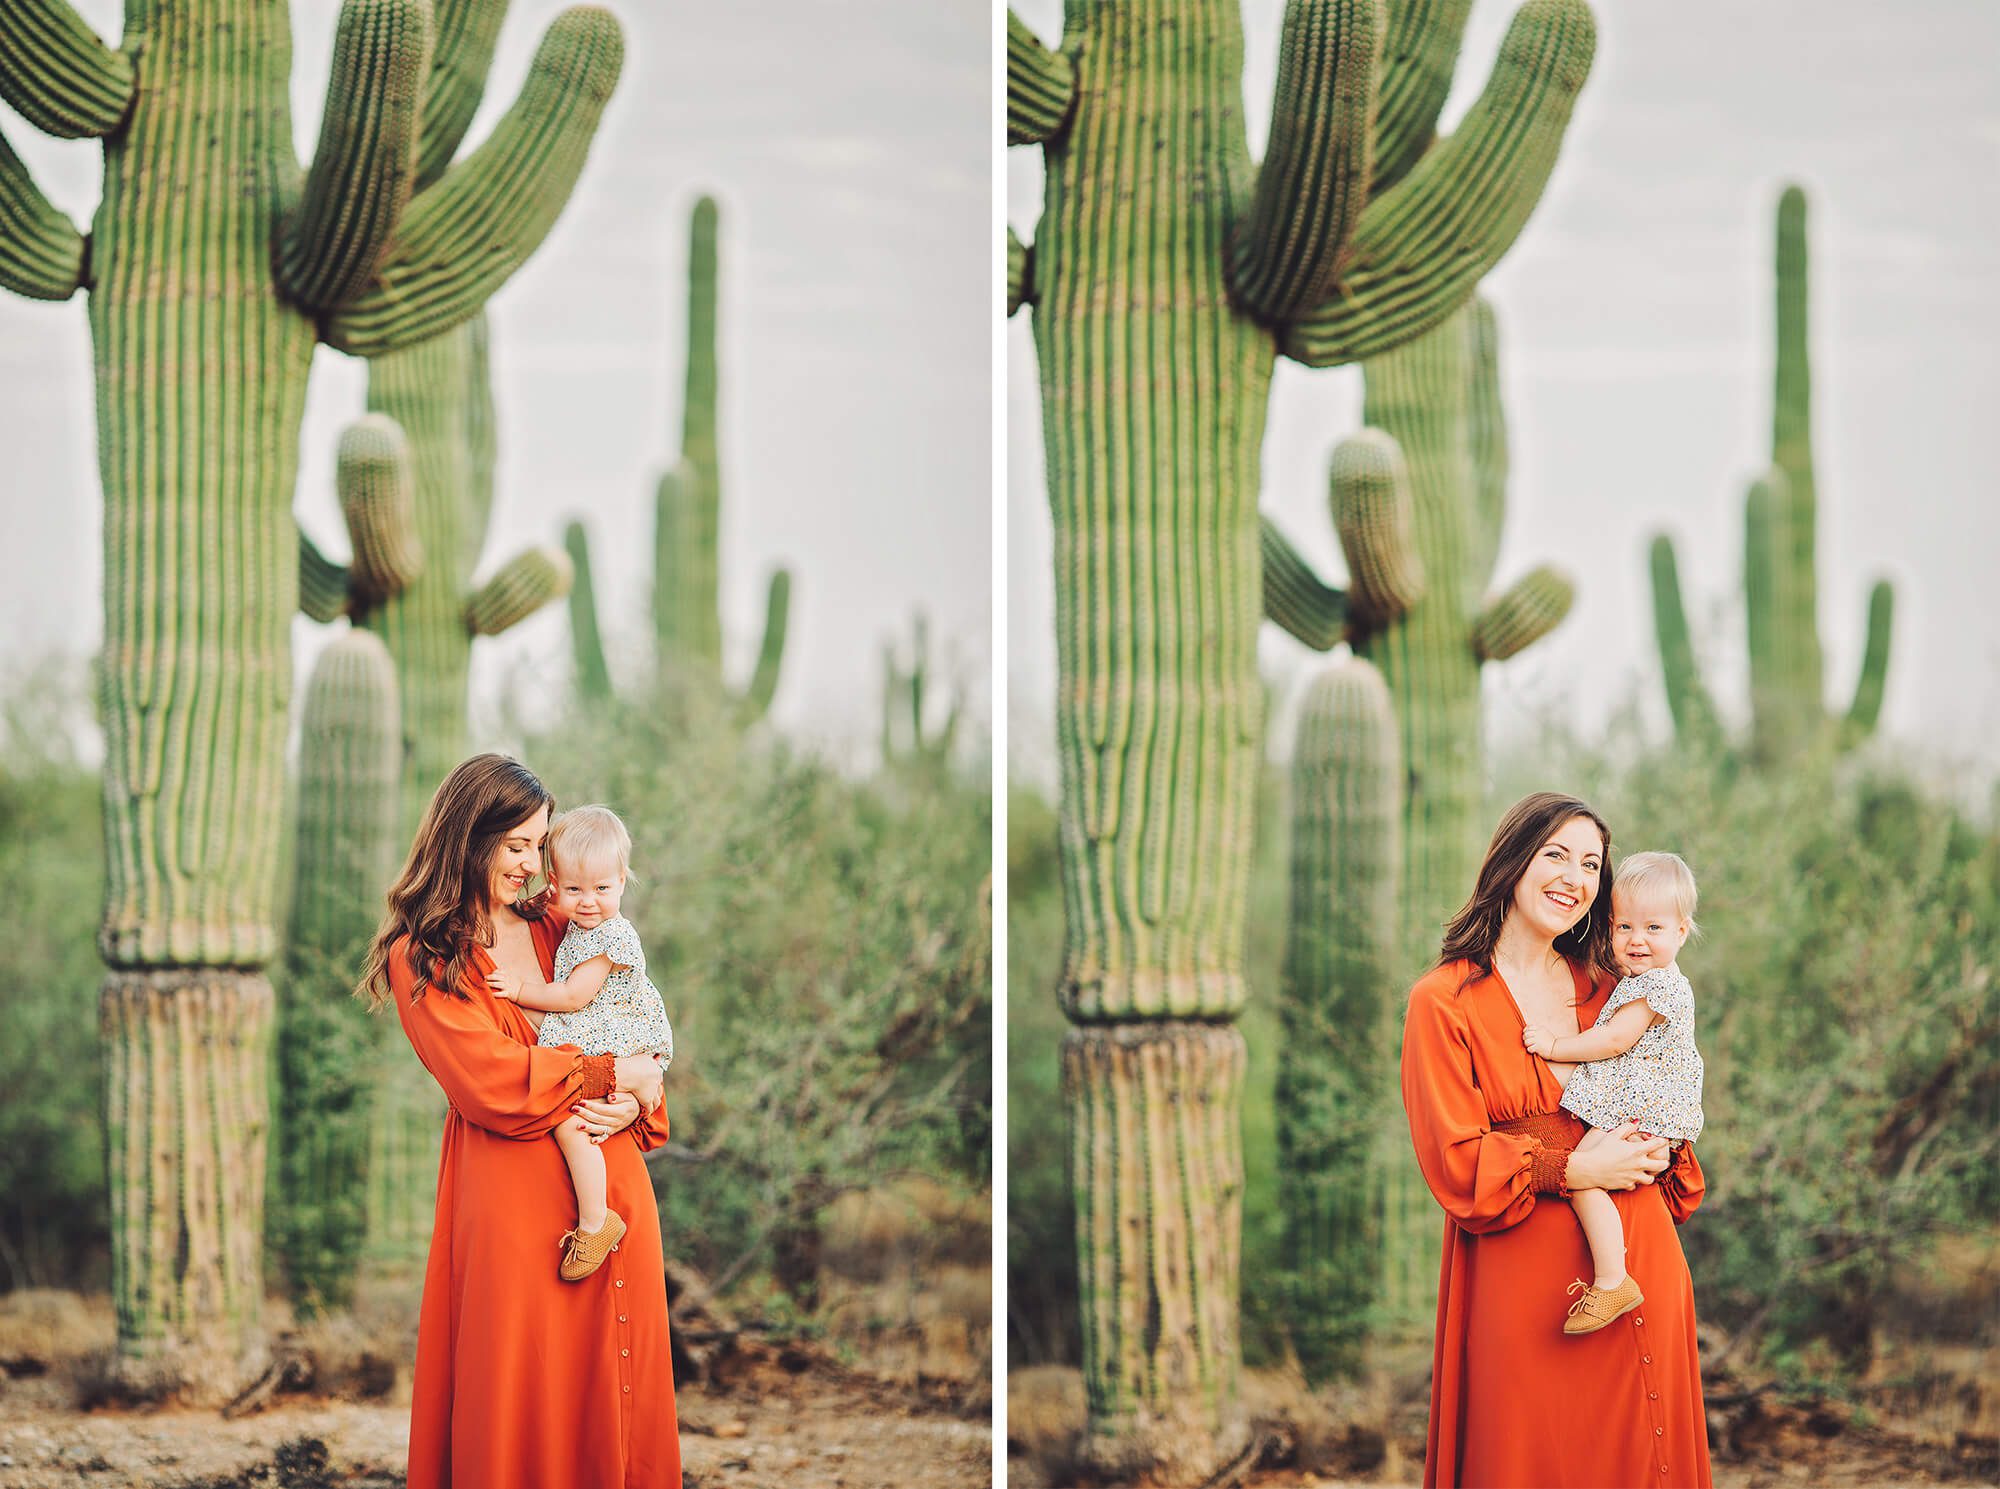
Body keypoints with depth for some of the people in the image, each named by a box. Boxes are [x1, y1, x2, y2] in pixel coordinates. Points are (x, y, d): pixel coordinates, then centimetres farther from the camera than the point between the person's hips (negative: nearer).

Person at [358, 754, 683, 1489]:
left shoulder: (559, 930, 14)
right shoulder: (420, 960, -2)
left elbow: (638, 1043, 15)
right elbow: (494, 1083, -12)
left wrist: (636, 1104, -6)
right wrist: (611, 1075, -7)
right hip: (513, 1201, -5)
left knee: (614, 1398, 6)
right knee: (520, 1408, -3)